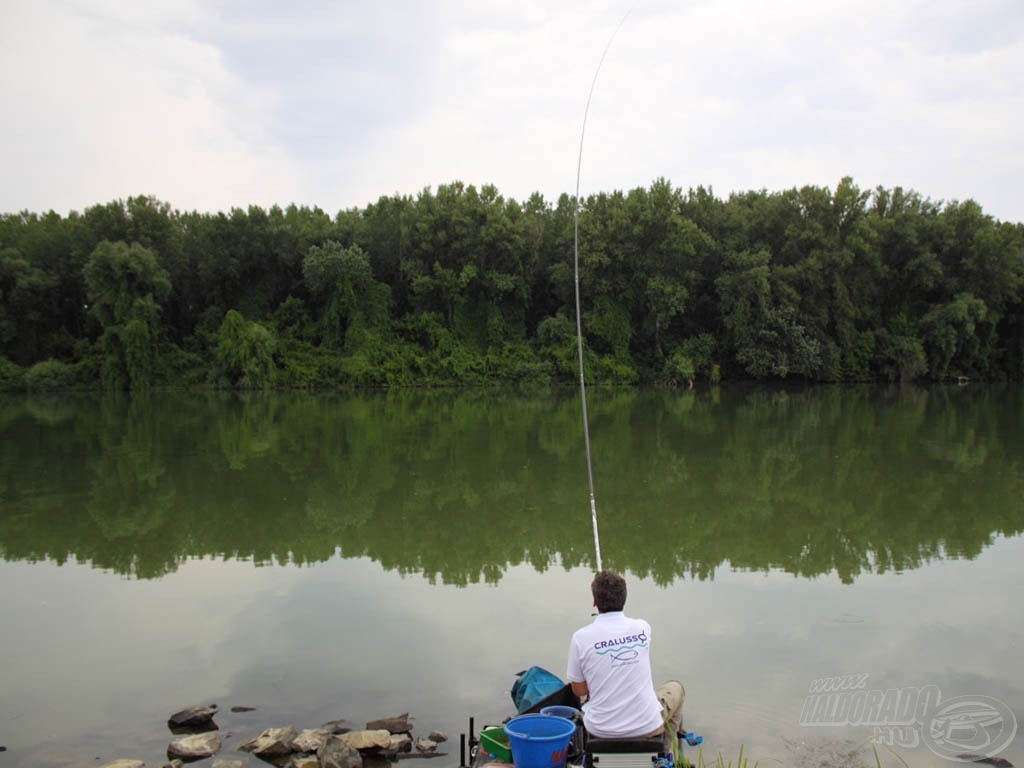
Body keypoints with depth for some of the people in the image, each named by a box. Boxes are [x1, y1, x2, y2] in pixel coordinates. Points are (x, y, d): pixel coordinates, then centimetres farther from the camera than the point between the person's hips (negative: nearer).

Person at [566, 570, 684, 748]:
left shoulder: (580, 638, -14)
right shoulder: (643, 628, -8)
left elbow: (579, 690, -3)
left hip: (601, 731, 1)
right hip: (647, 727, 0)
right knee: (676, 687, 31)